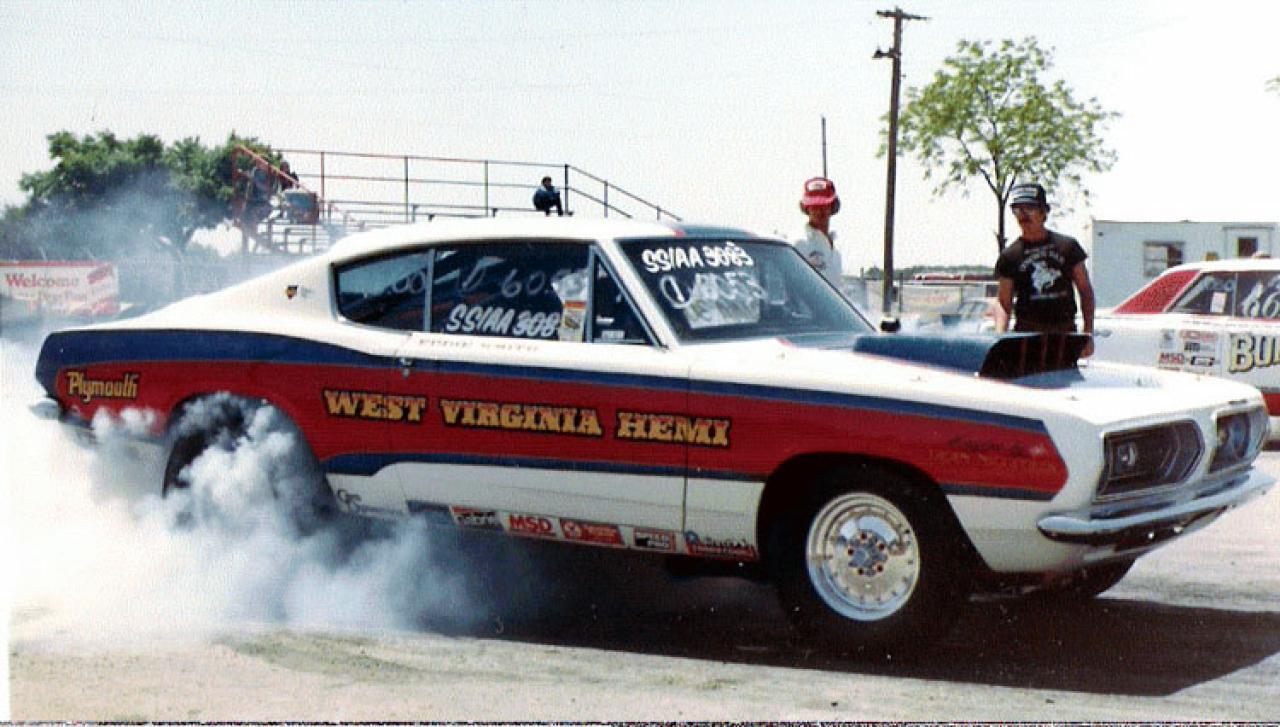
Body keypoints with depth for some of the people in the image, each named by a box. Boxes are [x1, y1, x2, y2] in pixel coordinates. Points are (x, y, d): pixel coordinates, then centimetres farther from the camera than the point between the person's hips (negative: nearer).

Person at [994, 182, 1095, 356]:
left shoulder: (1067, 246, 7)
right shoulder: (1010, 256, 4)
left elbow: (1085, 290, 10)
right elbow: (1003, 302, 4)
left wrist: (1088, 334, 3)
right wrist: (1000, 337, -14)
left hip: (1065, 334, 2)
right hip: (1027, 334, -1)